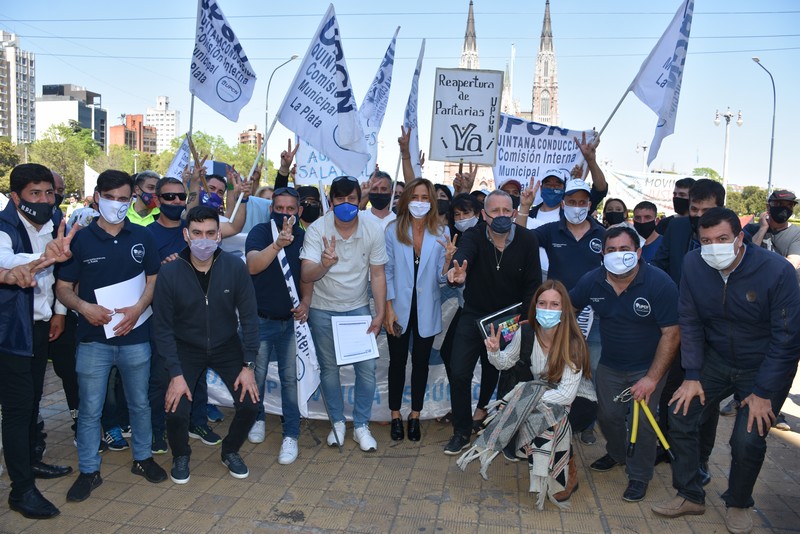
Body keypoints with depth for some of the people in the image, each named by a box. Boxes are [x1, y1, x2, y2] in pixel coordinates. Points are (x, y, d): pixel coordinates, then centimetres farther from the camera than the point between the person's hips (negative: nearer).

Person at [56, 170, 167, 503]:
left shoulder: (141, 237, 3)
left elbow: (153, 279, 6)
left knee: (140, 402, 14)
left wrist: (138, 308, -12)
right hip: (93, 338, -1)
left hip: (135, 335, 1)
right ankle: (89, 471, 23)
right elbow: (63, 287, 2)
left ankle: (142, 457, 32)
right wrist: (83, 306, -18)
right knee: (89, 409, 6)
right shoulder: (80, 239, -1)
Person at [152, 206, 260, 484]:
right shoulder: (169, 273, -17)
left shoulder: (235, 267, -16)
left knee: (250, 404, -11)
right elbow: (163, 327, -10)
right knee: (175, 411, -15)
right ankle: (181, 456, 20)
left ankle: (230, 451, 22)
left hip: (227, 346, 1)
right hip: (186, 349, -1)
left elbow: (249, 317, -9)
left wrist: (249, 365, -12)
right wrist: (176, 374, -15)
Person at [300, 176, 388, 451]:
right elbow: (306, 275, -26)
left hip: (358, 308, 1)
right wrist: (323, 265, -47)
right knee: (329, 368, 10)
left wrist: (380, 314, -6)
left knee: (367, 368, 0)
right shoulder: (317, 229, -17)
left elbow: (377, 275, -4)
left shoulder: (373, 230, -12)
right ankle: (337, 422, 31)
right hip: (323, 310, -1)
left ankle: (361, 426, 19)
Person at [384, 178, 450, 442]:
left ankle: (415, 415, 28)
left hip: (426, 310, 1)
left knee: (421, 362, 12)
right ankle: (395, 415, 27)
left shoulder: (441, 233, -3)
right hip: (400, 308, -1)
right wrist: (388, 308, -8)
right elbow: (387, 271, -3)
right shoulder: (393, 230, -6)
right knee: (398, 362, 11)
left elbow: (442, 277, -4)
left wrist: (448, 258, -24)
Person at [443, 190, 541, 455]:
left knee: (496, 373, 18)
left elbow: (533, 284, -9)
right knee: (459, 373, -6)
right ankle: (462, 433, 14)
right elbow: (463, 254, -39)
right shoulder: (474, 236, -16)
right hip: (474, 316, -1)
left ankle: (483, 408, 51)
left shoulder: (527, 240, -12)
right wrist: (457, 272, -62)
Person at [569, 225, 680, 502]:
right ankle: (616, 453, 43)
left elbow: (671, 334, -21)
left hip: (647, 366, -4)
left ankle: (639, 475, 22)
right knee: (608, 415, 11)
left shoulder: (660, 284, -23)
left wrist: (652, 378, -23)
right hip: (610, 364, 4)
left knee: (641, 422, -3)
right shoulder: (592, 281, -12)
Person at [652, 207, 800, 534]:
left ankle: (738, 504, 18)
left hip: (766, 366, -3)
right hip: (716, 360, 4)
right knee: (680, 414, -6)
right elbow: (690, 322, -6)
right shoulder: (693, 266, -13)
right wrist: (692, 376, -10)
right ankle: (690, 496, 15)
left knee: (748, 439, -14)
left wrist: (763, 392, -17)